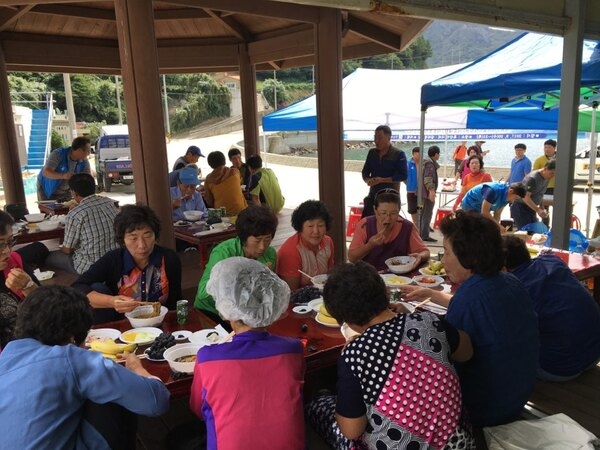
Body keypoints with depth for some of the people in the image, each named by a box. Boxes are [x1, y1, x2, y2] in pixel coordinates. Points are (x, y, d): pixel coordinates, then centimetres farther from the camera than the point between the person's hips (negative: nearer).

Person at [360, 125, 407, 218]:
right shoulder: (372, 153, 9)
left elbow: (403, 175, -13)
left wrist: (382, 180, -20)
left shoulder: (398, 154, -7)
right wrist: (368, 180, -11)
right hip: (373, 194, 5)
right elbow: (365, 172, 13)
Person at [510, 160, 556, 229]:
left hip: (531, 208, 9)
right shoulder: (532, 178, -22)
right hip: (520, 208, -9)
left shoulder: (546, 178, 5)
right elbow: (525, 197, -26)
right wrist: (538, 210, -29)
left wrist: (541, 207, 4)